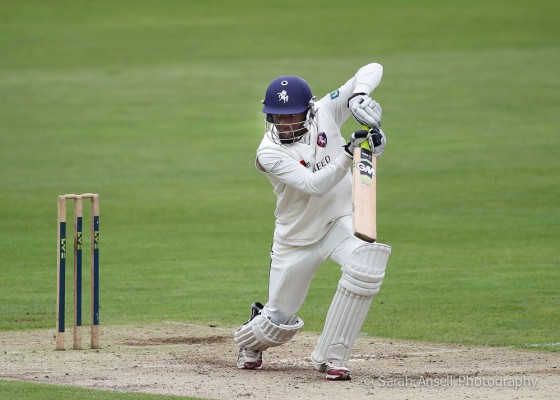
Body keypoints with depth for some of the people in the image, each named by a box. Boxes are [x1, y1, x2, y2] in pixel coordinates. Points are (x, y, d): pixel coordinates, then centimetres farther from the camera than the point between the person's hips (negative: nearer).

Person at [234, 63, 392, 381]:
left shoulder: (325, 113, -13)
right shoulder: (269, 153, -21)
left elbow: (373, 69, -17)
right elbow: (313, 186, -34)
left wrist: (358, 95, -38)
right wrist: (349, 153, -45)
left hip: (340, 222, 2)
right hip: (296, 239, -2)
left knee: (365, 267, -32)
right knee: (279, 324, 6)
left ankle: (331, 356, -18)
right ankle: (251, 340, 47)